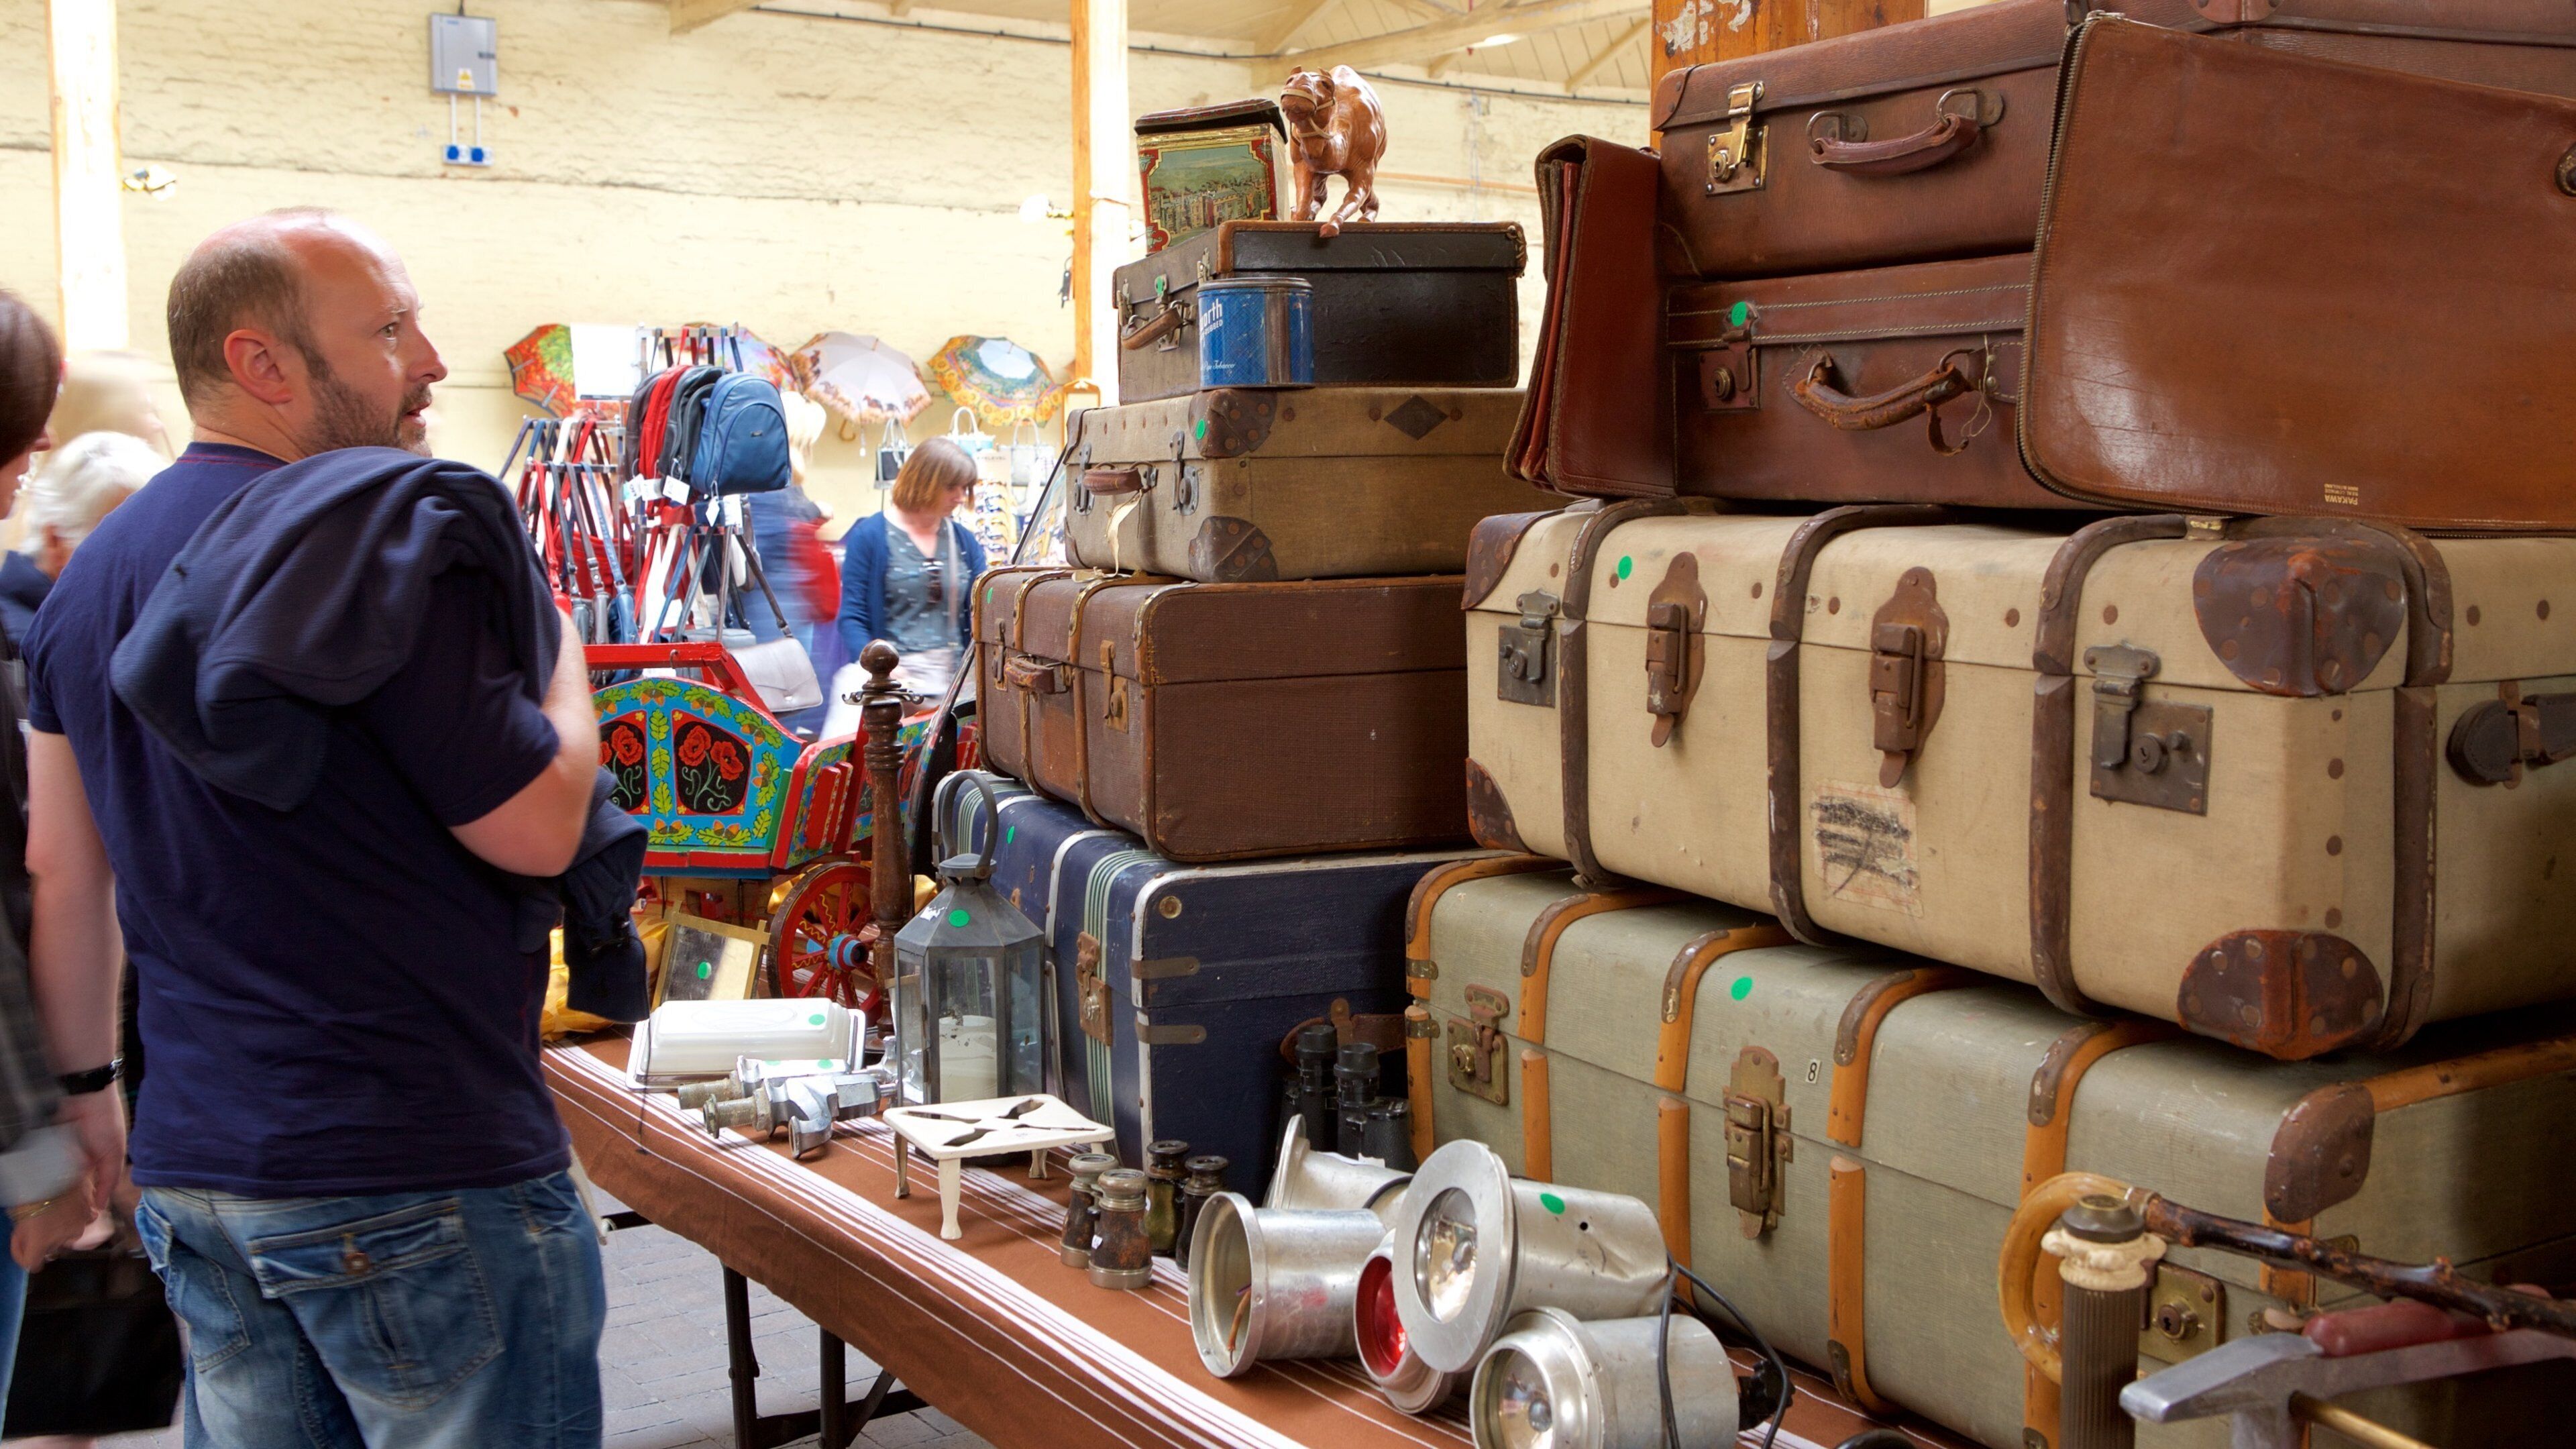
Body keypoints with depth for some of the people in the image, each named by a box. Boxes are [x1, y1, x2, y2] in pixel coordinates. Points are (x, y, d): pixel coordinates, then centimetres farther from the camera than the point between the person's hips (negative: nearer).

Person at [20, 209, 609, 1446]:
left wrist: (87, 1088, 27)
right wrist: (564, 652, 2)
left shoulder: (91, 577, 11)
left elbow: (62, 872, 16)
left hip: (192, 1170, 8)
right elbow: (540, 825, -15)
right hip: (421, 1178, -8)